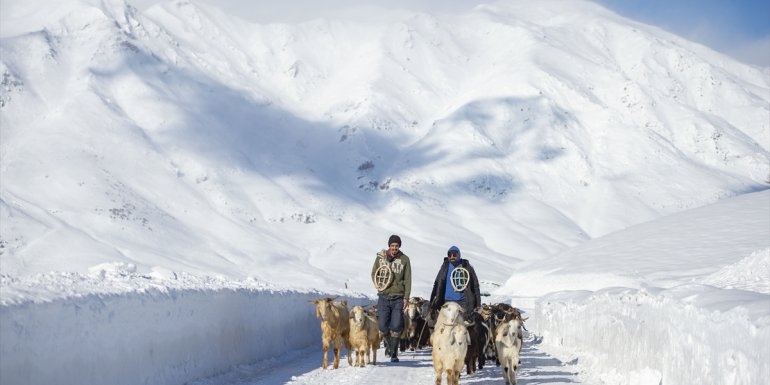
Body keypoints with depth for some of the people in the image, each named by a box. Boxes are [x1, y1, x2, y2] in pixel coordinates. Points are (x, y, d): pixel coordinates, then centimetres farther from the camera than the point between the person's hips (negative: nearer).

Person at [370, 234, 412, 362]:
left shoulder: (404, 259, 2)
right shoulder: (380, 257, 4)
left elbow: (407, 279, 3)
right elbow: (374, 273, 15)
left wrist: (406, 297, -3)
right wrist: (379, 285, -1)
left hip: (398, 297, -1)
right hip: (384, 296, 1)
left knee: (396, 326, -5)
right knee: (382, 326, -1)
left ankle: (394, 353, 5)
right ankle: (388, 343, 27)